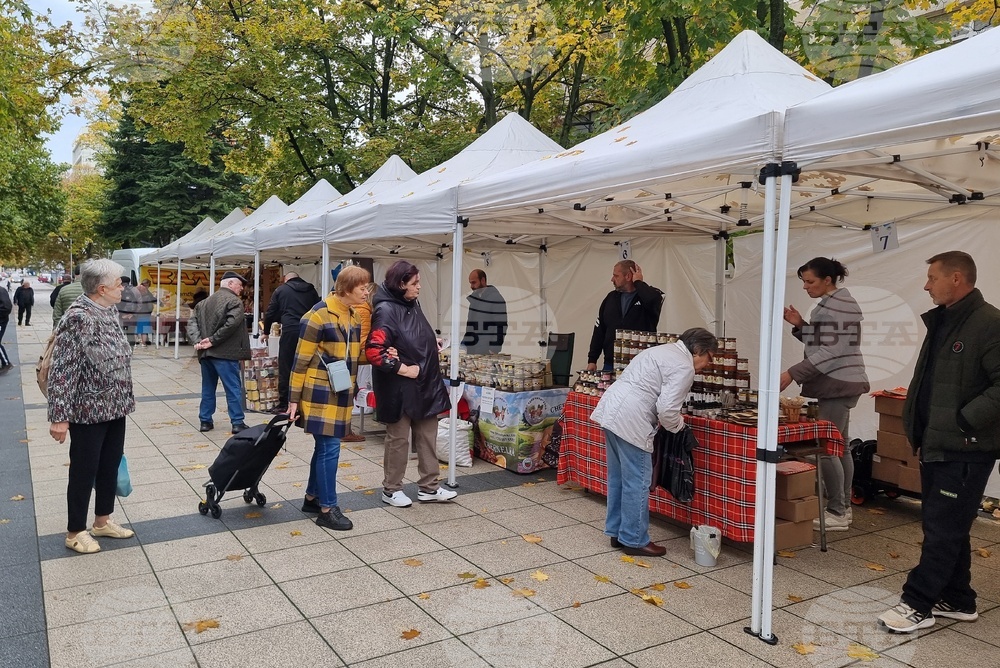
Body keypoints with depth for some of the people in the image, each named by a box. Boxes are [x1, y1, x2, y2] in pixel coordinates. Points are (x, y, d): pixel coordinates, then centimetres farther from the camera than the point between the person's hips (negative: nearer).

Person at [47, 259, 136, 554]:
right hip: (89, 411, -8)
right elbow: (62, 370, -20)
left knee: (110, 466, 17)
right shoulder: (78, 318, -20)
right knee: (84, 471, 6)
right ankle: (75, 532, 23)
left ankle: (102, 521, 34)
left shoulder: (110, 312, 5)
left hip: (115, 408, 8)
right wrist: (59, 417, -20)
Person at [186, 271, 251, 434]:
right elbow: (231, 324, -21)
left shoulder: (204, 303, 18)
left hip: (206, 353, 7)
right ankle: (237, 422, 0)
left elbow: (192, 322, 8)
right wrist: (213, 340, -16)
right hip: (224, 353, -7)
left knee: (208, 388, 16)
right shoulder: (235, 301, -6)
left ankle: (205, 421, 20)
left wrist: (197, 340, -4)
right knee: (234, 388, -1)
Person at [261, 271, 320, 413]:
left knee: (285, 369, 3)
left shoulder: (281, 290, 9)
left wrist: (265, 332, 23)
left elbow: (270, 313, 10)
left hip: (290, 331, -3)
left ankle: (283, 404, 4)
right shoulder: (311, 290, 16)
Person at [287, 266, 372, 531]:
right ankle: (327, 509, 5)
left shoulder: (355, 316, 9)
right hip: (320, 393, -8)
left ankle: (311, 498, 30)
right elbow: (301, 360, -13)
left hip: (341, 393, 8)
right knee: (330, 448, -6)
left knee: (325, 447, 16)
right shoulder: (318, 316, -16)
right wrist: (294, 397, -12)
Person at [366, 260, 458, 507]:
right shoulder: (386, 311, -18)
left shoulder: (413, 305, 8)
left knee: (427, 437, 13)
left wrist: (432, 343, -1)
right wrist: (402, 368, -20)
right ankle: (391, 489, 23)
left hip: (425, 384, 8)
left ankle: (428, 487, 26)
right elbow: (373, 351, -25)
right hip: (399, 388, -8)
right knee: (398, 439, 6)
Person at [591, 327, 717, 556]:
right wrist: (678, 425, 5)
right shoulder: (683, 367, -8)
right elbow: (667, 409, -16)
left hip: (610, 410, 11)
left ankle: (616, 532, 29)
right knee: (637, 482, 0)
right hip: (630, 421, -11)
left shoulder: (662, 350, 23)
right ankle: (634, 540, 10)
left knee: (618, 477, 18)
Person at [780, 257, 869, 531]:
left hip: (837, 384, -11)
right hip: (841, 383, 11)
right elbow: (821, 342, 20)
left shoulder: (836, 305, -16)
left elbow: (831, 351, -23)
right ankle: (843, 508, 20)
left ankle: (837, 513, -1)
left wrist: (793, 374, -24)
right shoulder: (833, 302, 16)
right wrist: (800, 325, 6)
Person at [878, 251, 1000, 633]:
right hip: (937, 444, 10)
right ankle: (957, 601, 29)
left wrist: (965, 422, -21)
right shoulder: (942, 322, 13)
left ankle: (918, 604, 7)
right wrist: (919, 427, 15)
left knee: (943, 529, -1)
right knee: (948, 526, 17)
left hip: (965, 449, -9)